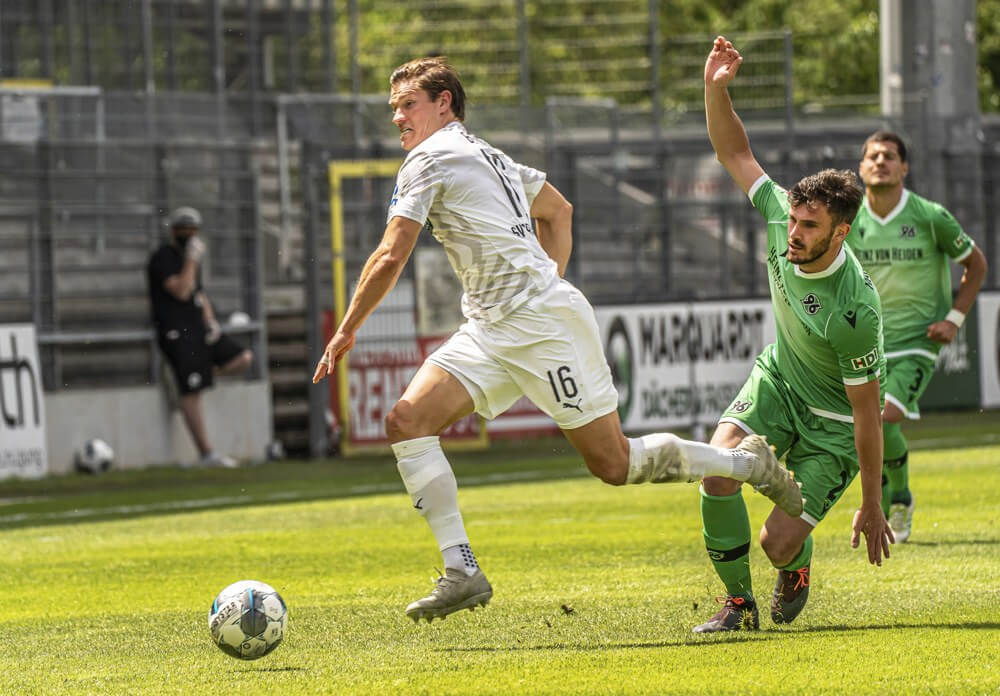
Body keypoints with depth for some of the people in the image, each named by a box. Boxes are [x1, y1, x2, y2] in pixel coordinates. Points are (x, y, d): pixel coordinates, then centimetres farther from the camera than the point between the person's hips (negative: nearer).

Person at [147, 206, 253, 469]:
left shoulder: (189, 259, 19)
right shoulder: (163, 258, -9)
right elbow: (181, 291, -21)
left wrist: (210, 321, 9)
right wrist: (192, 260, -18)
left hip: (198, 329, 9)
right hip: (176, 333, -9)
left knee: (243, 359, -2)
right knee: (191, 393, -10)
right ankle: (206, 454, -9)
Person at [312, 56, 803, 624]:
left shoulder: (429, 160, -8)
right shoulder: (487, 156, 20)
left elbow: (390, 257, -13)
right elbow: (560, 211, 32)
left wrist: (347, 332, -3)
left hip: (543, 322, -10)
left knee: (613, 463, -4)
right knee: (406, 421, -6)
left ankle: (751, 464, 14)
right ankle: (462, 572, -11)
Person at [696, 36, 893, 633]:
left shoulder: (856, 310, -34)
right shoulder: (782, 218, -19)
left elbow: (867, 411, -25)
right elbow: (737, 153, -4)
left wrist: (872, 506, -18)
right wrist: (716, 89, -22)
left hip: (833, 423, -5)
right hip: (777, 381, 5)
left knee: (779, 542, -14)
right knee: (719, 471, -22)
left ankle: (797, 568, 27)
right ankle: (739, 603, -2)